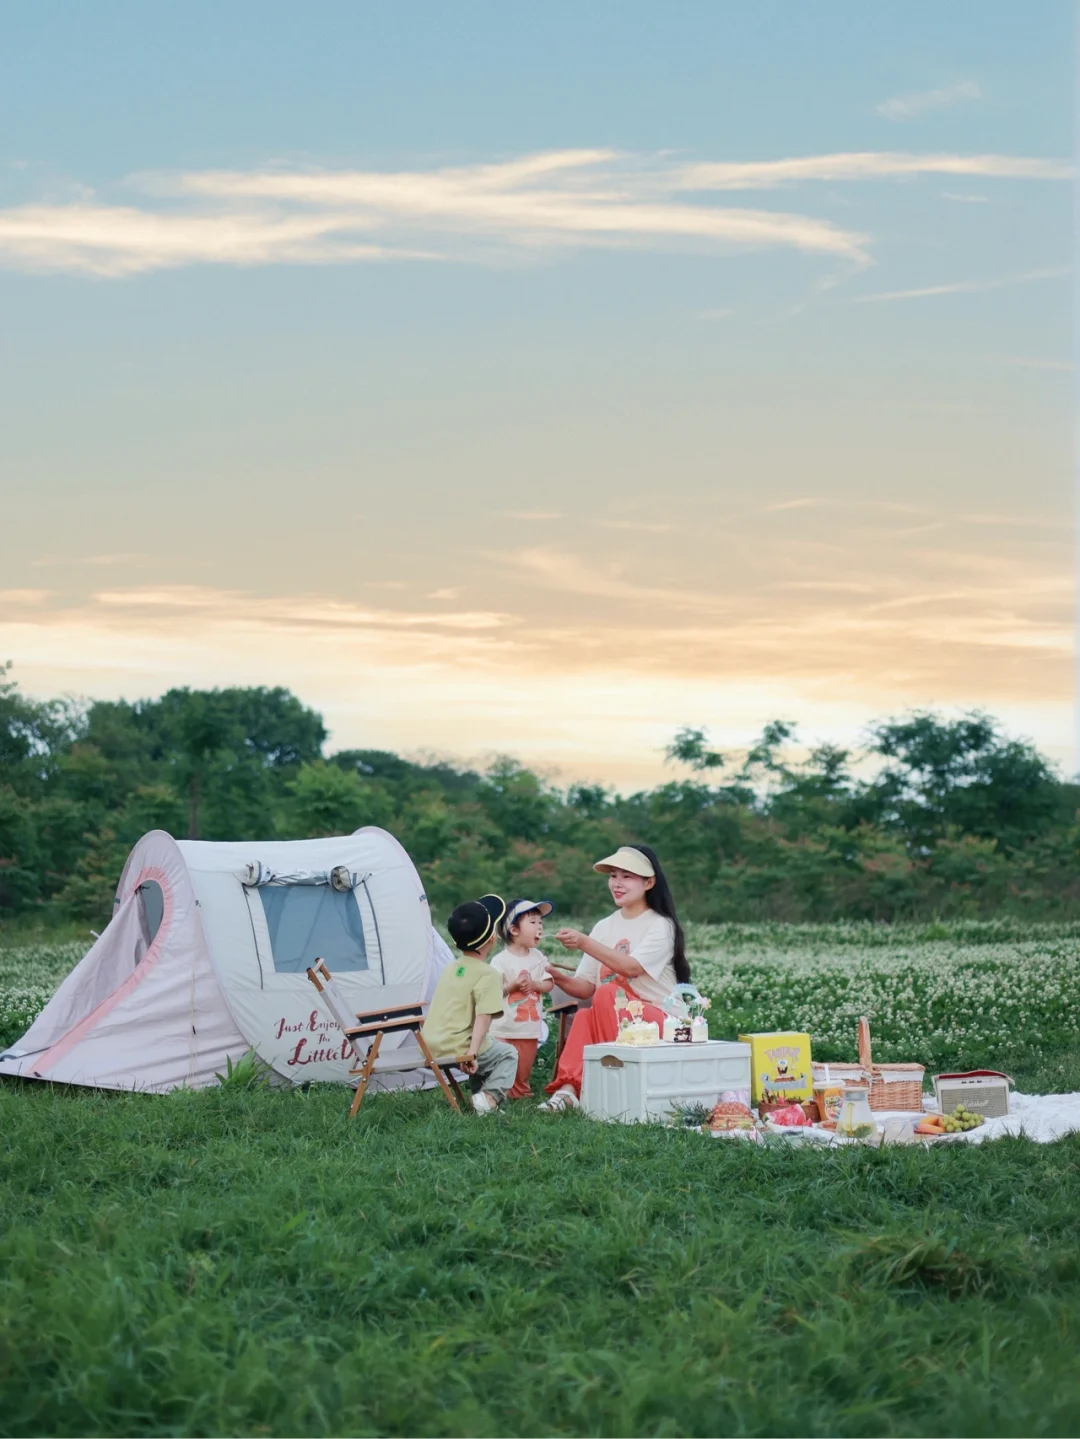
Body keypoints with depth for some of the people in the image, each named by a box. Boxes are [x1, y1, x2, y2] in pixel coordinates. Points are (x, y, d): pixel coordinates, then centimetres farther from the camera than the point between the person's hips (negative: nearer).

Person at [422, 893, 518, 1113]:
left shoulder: (451, 968, 13)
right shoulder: (487, 975, -11)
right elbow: (483, 1018, -20)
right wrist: (472, 1053, -24)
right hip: (457, 1049, -7)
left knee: (493, 1046, 30)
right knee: (508, 1054, 15)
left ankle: (478, 1091, 22)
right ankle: (489, 1097, -6)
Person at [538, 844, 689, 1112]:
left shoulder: (660, 925, -4)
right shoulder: (605, 927, 12)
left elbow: (632, 967, -22)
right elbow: (586, 988, 7)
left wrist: (585, 943, -30)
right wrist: (559, 977, -15)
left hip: (660, 1022, -4)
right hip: (613, 1022, 4)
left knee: (607, 995, -32)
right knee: (584, 1017, -30)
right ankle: (569, 1087, -43)